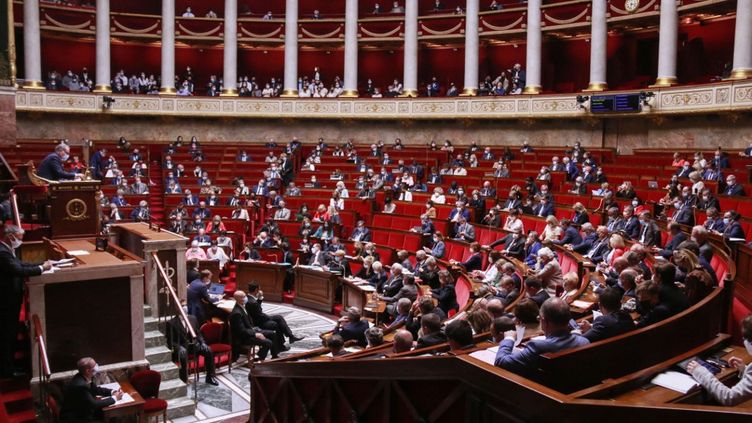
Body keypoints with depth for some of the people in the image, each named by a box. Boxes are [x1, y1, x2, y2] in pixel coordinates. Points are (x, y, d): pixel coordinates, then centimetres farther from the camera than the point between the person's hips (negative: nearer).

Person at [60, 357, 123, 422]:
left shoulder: (84, 377, -5)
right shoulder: (80, 385, -30)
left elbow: (95, 389, 11)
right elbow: (93, 404, -25)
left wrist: (112, 392, -3)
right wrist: (114, 398, -16)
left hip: (80, 410, 8)